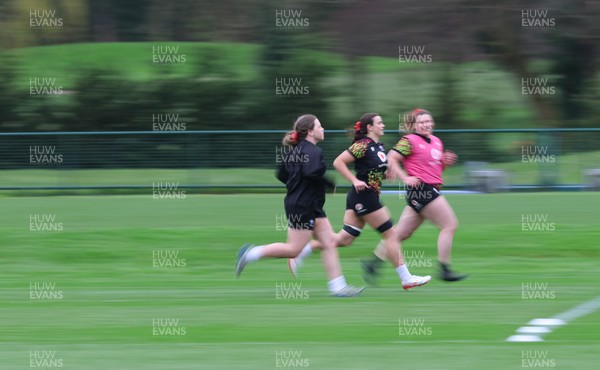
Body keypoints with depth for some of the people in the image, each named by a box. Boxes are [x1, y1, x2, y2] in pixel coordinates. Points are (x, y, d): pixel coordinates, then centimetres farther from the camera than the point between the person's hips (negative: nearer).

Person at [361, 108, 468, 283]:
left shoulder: (436, 141, 17)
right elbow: (391, 158, -13)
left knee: (402, 232, 9)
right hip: (421, 189, -9)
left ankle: (373, 263, 14)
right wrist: (405, 178, -20)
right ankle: (445, 270, -6)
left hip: (431, 190, 9)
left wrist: (445, 162, 6)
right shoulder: (409, 141, -8)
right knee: (450, 225, -9)